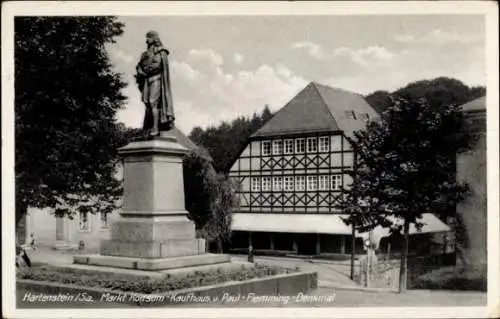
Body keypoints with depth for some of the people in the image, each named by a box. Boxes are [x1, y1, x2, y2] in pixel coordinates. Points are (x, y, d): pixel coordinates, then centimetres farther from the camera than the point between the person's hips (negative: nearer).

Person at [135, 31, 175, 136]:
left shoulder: (160, 51, 6)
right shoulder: (145, 54, 26)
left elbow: (157, 65, -8)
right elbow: (139, 65, 16)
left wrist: (145, 71, -7)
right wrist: (140, 71, -5)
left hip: (156, 78, -6)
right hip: (146, 80, 6)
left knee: (153, 102, -17)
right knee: (148, 103, -4)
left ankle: (155, 128, -21)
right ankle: (149, 128, -9)